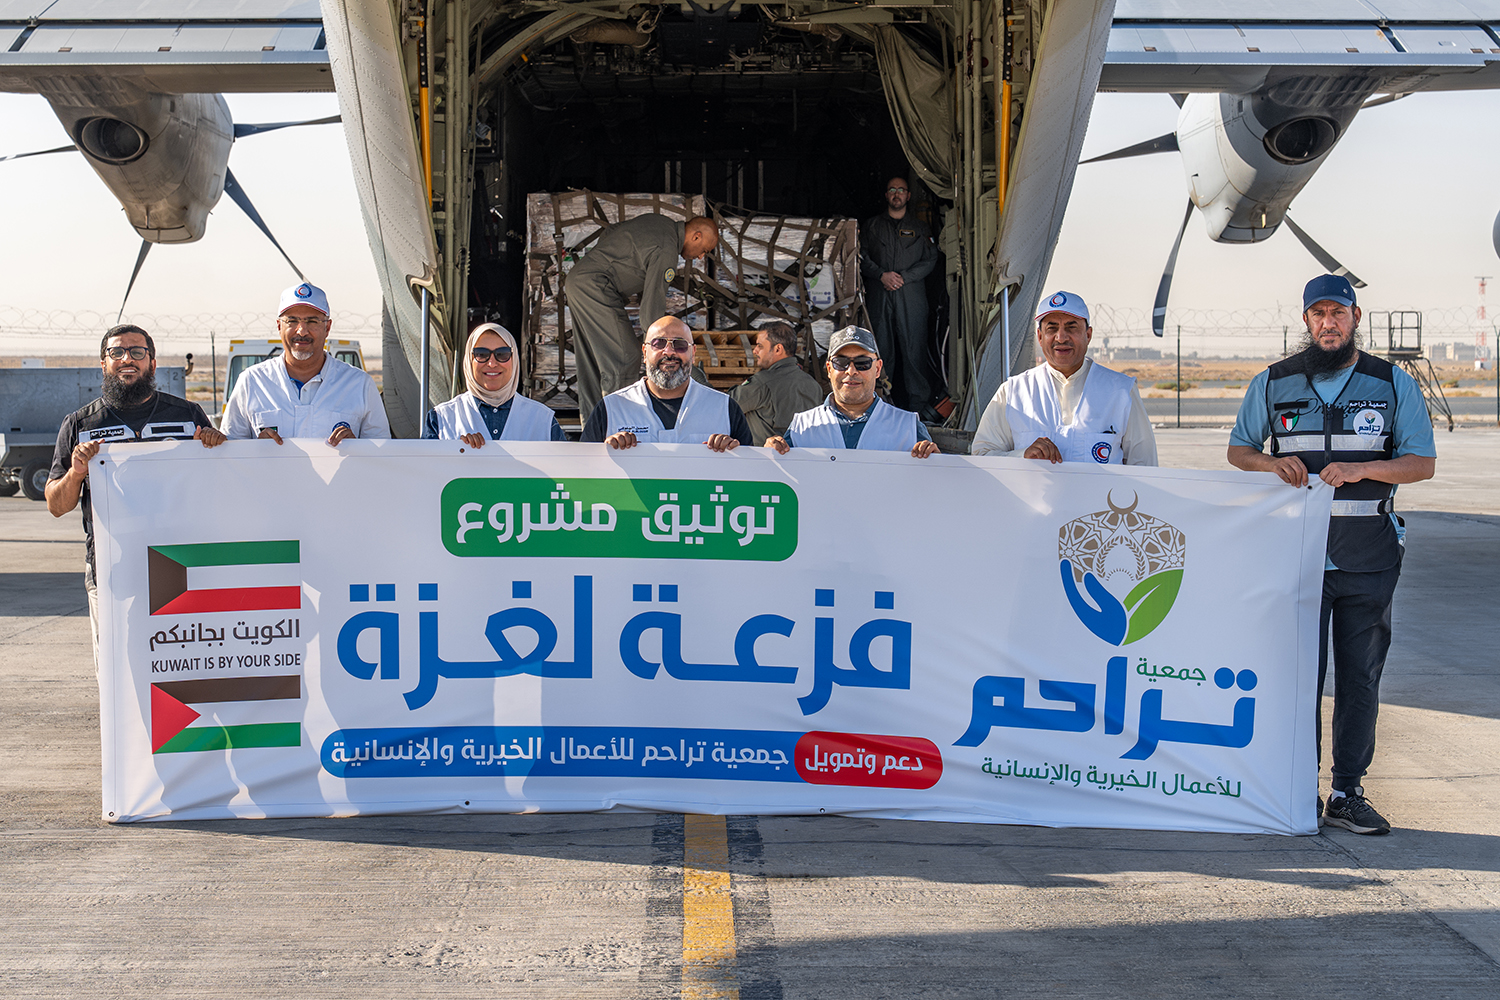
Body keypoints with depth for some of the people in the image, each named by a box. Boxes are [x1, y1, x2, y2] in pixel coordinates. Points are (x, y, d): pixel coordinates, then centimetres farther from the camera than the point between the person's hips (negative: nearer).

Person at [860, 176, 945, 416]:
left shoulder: (919, 227, 13)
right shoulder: (872, 226, 15)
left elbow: (930, 260, 4)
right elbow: (863, 257, 8)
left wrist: (903, 277, -8)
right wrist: (882, 275, -9)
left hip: (911, 295, -1)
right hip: (879, 295, 1)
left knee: (914, 347, -5)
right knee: (882, 347, 0)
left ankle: (919, 400, -1)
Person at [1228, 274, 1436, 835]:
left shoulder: (1394, 385, 6)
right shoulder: (1272, 384, 7)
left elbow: (1423, 462, 2)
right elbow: (1238, 450, 14)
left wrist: (1361, 469, -16)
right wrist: (1273, 463, -9)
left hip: (1370, 556, 0)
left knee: (1360, 673, 2)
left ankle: (1347, 794, 10)